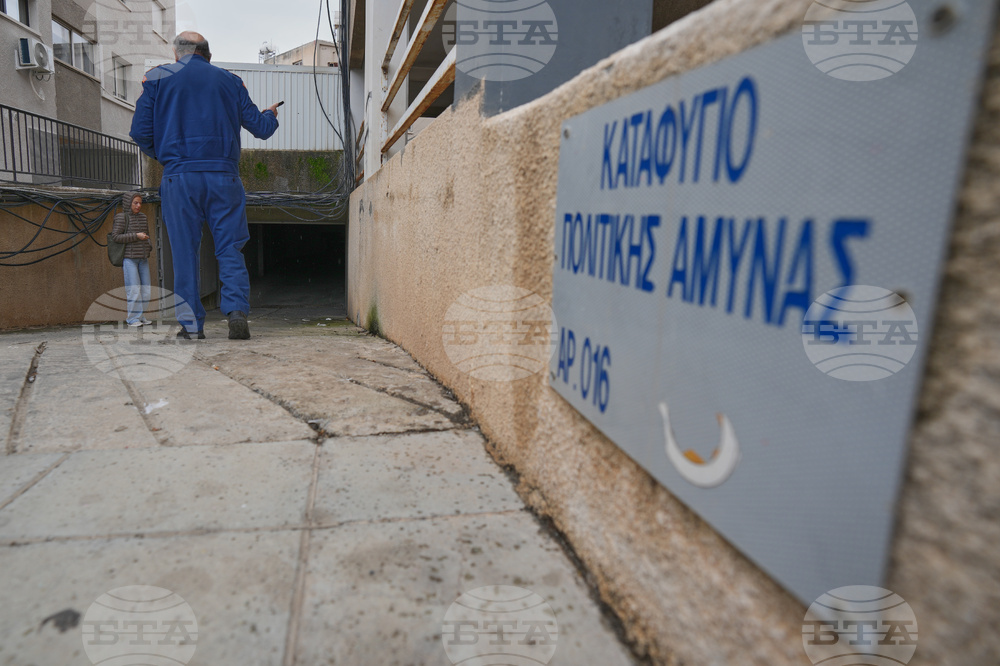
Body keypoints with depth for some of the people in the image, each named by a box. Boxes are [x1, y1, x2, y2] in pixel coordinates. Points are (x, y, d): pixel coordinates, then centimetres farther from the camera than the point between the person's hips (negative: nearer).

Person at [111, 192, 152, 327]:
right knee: (134, 288, -9)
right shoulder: (121, 217, -4)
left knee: (145, 287, 4)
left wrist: (148, 251, 19)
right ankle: (133, 318, -2)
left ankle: (140, 315, 13)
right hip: (129, 258, -6)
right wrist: (136, 236, -15)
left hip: (143, 258, 6)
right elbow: (115, 237, -11)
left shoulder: (142, 217, 13)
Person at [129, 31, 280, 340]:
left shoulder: (157, 76, 11)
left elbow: (140, 131, 5)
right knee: (230, 250, 4)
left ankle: (191, 323, 5)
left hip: (180, 176, 0)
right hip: (224, 176, 1)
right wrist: (271, 115, 37)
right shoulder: (229, 80, 13)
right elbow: (260, 127, 15)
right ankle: (237, 312, -10)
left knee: (185, 252, 4)